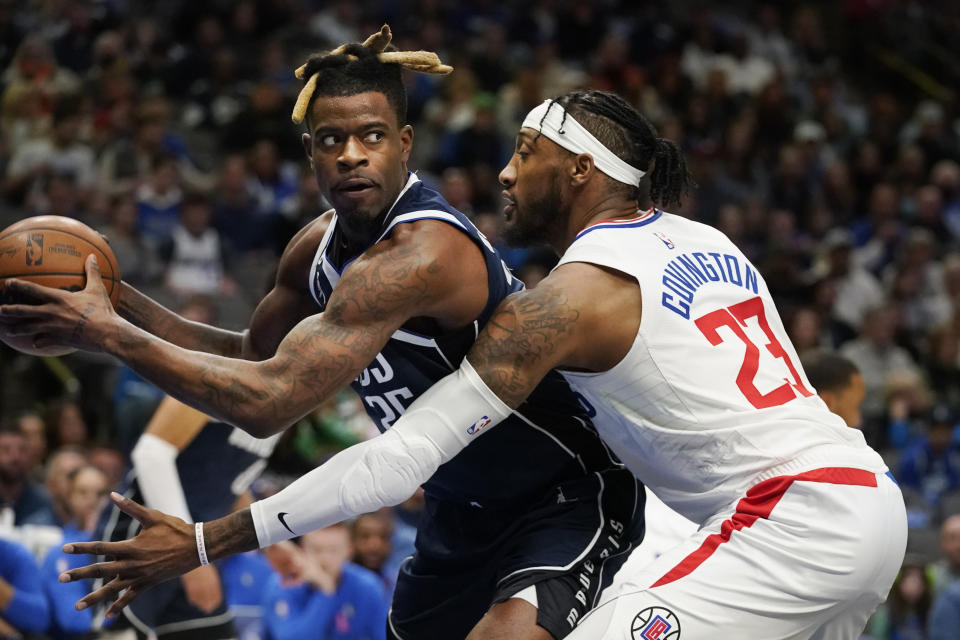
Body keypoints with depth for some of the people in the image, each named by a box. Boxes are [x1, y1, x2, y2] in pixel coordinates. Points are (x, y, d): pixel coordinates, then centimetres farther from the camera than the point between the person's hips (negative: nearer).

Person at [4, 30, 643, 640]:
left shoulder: (422, 253, -31)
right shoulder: (321, 246, -1)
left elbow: (269, 401, -34)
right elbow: (253, 358, 16)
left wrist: (109, 333, -28)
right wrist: (122, 303, 0)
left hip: (567, 500, -9)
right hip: (465, 510, 9)